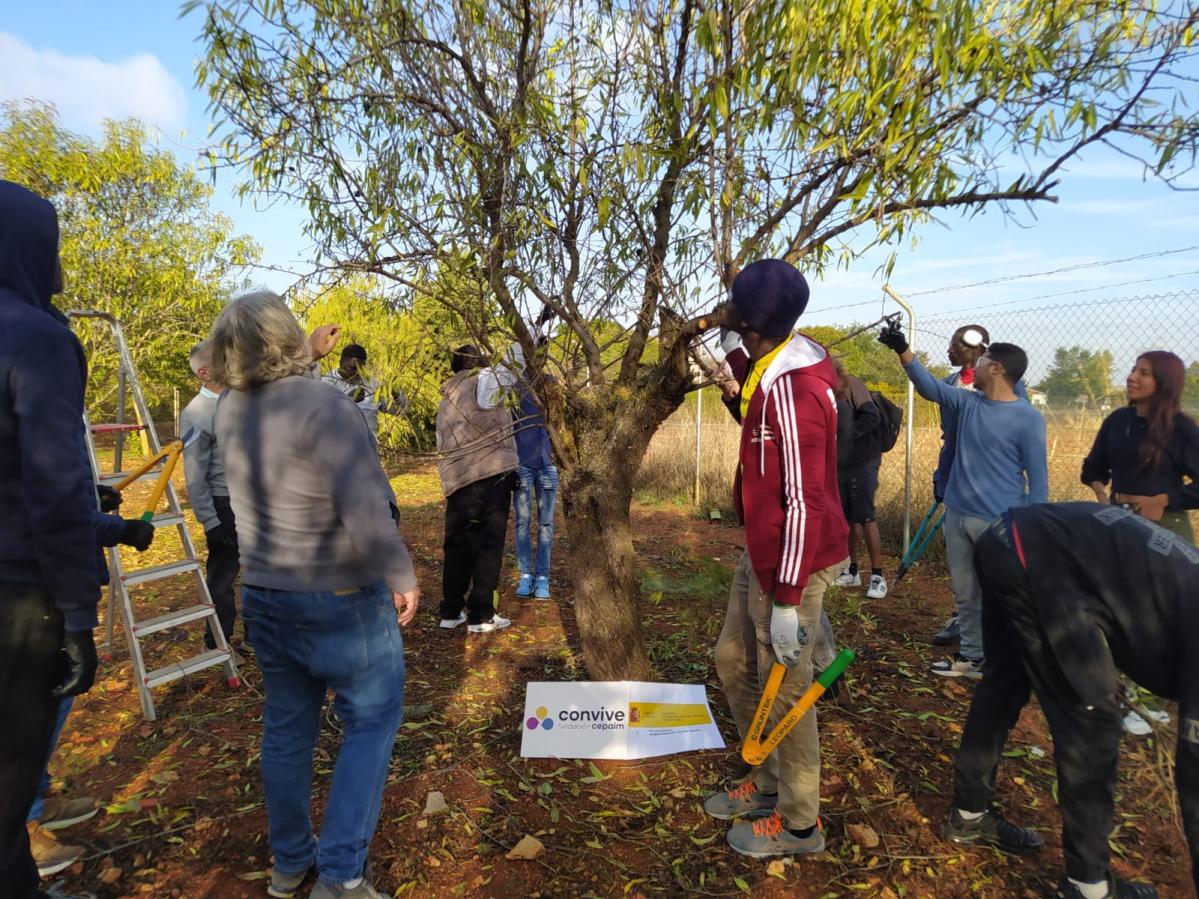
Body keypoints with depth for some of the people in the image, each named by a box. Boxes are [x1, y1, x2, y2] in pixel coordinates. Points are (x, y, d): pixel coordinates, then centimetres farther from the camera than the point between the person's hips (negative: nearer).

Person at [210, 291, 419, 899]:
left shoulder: (228, 410, 1)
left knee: (286, 727, 19)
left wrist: (306, 360, 24)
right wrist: (402, 575, -16)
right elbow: (366, 511, -27)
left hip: (263, 597, 7)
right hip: (339, 602, -7)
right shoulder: (322, 404, -22)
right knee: (370, 722, 9)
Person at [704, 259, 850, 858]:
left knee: (783, 689, 5)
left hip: (792, 561, -10)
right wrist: (725, 362, 19)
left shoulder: (792, 389, -24)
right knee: (734, 661, 19)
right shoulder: (764, 367, 5)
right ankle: (769, 782, 38)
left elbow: (803, 502, -25)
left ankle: (799, 823, 26)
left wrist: (786, 600, -22)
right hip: (760, 551, 10)